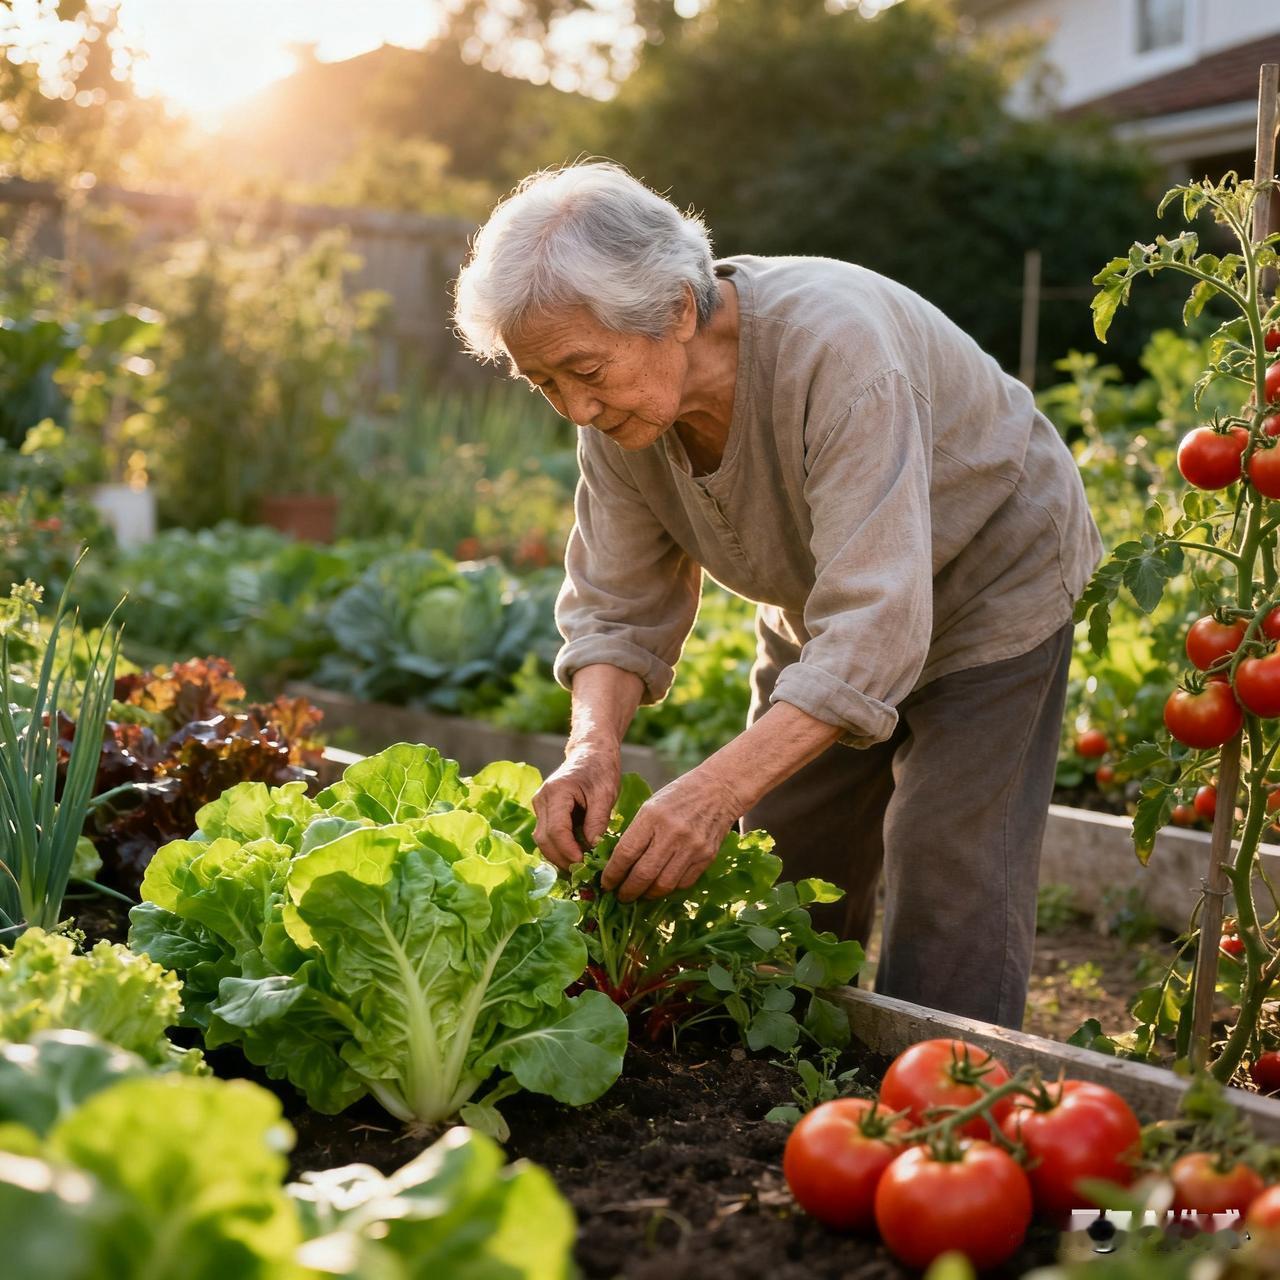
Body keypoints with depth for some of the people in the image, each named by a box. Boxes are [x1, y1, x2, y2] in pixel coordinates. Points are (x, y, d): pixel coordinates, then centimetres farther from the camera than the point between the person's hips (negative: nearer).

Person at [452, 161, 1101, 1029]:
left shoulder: (834, 347, -38)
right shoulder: (618, 404, -16)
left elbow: (876, 624, -42)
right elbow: (619, 610, -10)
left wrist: (722, 786, -50)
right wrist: (594, 746, -30)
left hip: (991, 585, -6)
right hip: (820, 609, 6)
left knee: (945, 932, -11)